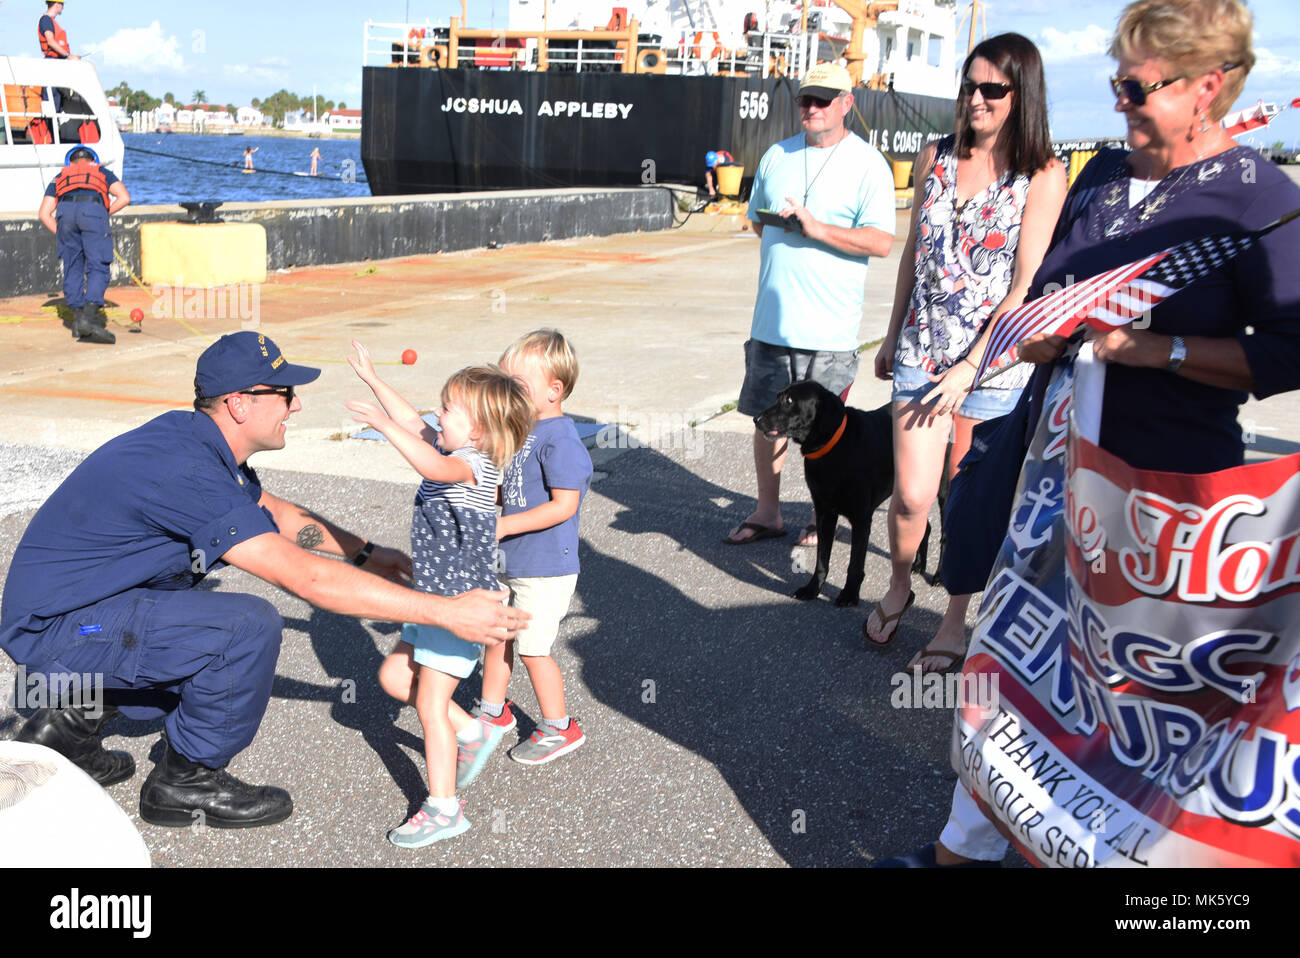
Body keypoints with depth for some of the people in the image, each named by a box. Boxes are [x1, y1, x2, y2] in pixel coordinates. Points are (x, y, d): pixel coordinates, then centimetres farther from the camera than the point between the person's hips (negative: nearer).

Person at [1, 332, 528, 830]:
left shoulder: (200, 442, 1)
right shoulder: (186, 471, -29)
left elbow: (277, 513, 21)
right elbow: (309, 579, -34)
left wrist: (365, 552, 20)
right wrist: (446, 612, -32)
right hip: (54, 627, -10)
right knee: (250, 625, -23)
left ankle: (75, 719, 24)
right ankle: (186, 781, -2)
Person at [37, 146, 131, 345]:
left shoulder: (60, 178, 37)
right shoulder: (102, 172, 34)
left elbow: (44, 213, 24)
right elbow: (124, 198, 16)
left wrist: (61, 234, 28)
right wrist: (105, 213, 26)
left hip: (65, 211, 3)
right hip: (93, 209, -2)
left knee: (72, 268, 13)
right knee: (98, 268, -7)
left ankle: (78, 319, 13)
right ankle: (89, 317, -23)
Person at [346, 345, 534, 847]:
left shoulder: (475, 464, -20)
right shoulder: (456, 453, 9)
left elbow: (434, 466, -42)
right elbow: (412, 421, 21)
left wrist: (384, 425, -46)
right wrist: (372, 379, 23)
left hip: (460, 604, -10)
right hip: (433, 601, 10)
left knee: (430, 705, -5)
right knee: (395, 677, 18)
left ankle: (444, 809, 6)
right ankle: (473, 732, 28)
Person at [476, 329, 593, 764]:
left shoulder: (561, 441, -22)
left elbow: (563, 505, -27)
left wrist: (504, 525, -26)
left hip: (545, 568, -9)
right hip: (509, 562, 9)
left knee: (532, 649, 1)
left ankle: (559, 727, 19)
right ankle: (493, 711, 37)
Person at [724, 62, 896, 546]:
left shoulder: (868, 164, -4)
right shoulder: (777, 156, 13)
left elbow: (881, 241, -12)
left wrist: (818, 229, -19)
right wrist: (785, 243, 5)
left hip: (829, 325, -5)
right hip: (772, 318, 5)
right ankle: (767, 512, 24)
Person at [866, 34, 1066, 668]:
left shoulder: (1043, 177, -6)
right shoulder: (936, 158, 7)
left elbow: (1027, 287, -10)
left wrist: (970, 368, -14)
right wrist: (892, 337, 18)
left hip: (993, 360, -3)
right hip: (921, 351, 3)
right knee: (912, 496, -1)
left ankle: (955, 621, 23)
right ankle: (898, 587, 27)